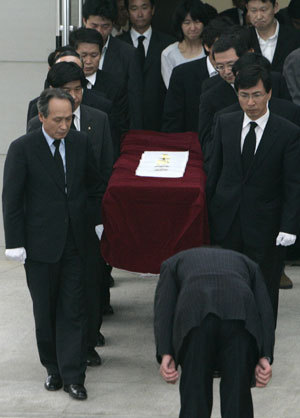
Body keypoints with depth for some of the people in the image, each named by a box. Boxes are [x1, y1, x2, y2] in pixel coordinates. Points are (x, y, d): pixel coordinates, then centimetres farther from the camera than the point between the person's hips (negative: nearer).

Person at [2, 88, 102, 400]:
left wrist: (99, 223, 10)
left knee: (73, 310, 1)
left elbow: (93, 186, 15)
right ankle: (53, 368, 24)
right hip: (40, 244, -2)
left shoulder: (80, 143, 3)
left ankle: (72, 376, 5)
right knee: (45, 311, 9)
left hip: (74, 243, 2)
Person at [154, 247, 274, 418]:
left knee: (194, 398, 13)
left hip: (195, 314, -1)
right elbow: (265, 309, 21)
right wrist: (265, 357, 11)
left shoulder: (174, 262, 37)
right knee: (238, 397, 13)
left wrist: (165, 355, 7)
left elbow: (163, 307, 17)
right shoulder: (246, 262, 40)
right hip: (241, 313, 1)